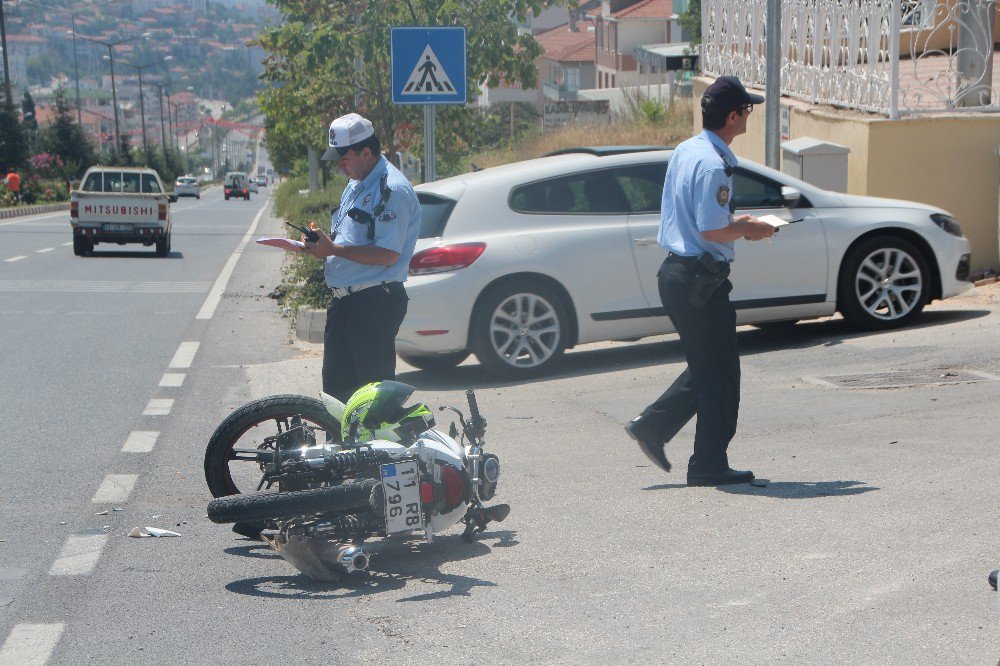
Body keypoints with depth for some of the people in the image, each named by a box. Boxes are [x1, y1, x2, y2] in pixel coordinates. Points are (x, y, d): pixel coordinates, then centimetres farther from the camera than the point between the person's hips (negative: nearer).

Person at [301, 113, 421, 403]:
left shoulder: (392, 190, -15)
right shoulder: (356, 185, 16)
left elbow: (388, 255, -21)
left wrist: (334, 249, -20)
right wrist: (321, 243, 5)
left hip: (376, 303, -10)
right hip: (345, 300, 10)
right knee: (336, 387, 13)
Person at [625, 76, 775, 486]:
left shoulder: (684, 151, 11)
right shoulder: (713, 164, -20)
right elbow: (712, 231, -23)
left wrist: (733, 222, 16)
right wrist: (749, 230, -6)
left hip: (675, 272, 10)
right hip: (701, 279, -10)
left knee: (705, 368, 19)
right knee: (720, 374, 1)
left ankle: (652, 426, 15)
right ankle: (709, 466, 7)